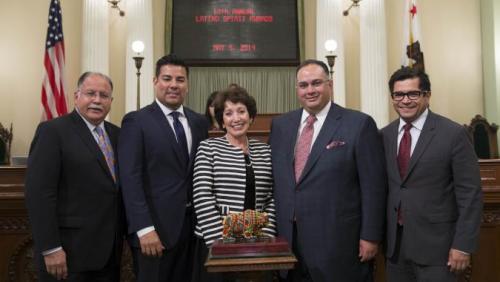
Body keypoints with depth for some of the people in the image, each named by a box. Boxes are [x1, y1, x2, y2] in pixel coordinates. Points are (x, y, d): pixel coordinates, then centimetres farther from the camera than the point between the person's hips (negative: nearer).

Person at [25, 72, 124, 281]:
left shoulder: (117, 134, 10)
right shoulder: (52, 131, -9)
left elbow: (120, 186, 11)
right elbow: (39, 193, -15)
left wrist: (125, 235, 5)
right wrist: (50, 248, -18)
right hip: (70, 251, -6)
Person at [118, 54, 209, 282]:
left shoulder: (199, 122, 9)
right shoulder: (136, 121, -5)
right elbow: (130, 178, -12)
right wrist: (144, 228, -18)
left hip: (193, 224, 5)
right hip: (155, 226, -5)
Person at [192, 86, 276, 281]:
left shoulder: (264, 150, 7)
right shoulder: (208, 148, -3)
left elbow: (272, 198, 5)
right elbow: (202, 197, -10)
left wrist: (265, 236, -6)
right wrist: (221, 240, -16)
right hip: (216, 241, -3)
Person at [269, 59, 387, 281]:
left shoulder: (359, 124, -7)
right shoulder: (280, 125, 7)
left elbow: (372, 186, -7)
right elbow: (274, 180, 10)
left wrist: (370, 236, -8)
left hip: (338, 242, -4)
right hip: (287, 239, 4)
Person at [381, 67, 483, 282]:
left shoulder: (453, 134, -9)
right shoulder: (384, 135, 5)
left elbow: (470, 194, -9)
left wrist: (463, 245, -12)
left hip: (435, 244, -4)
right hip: (394, 244, 4)